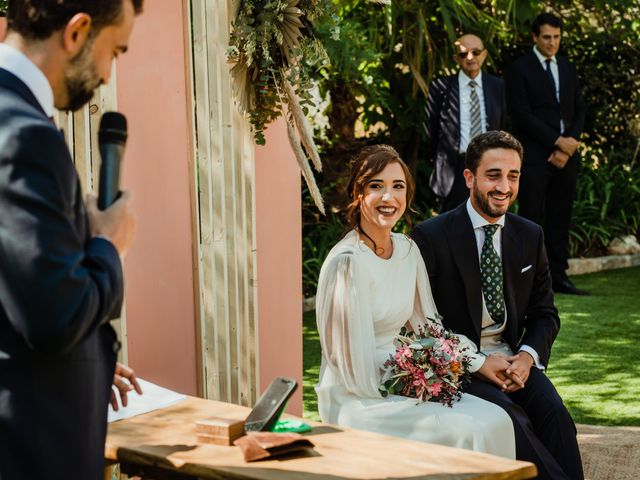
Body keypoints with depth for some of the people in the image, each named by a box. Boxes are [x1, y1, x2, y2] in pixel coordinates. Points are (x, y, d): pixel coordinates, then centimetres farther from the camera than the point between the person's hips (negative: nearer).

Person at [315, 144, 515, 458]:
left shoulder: (408, 250, 6)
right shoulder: (347, 262, -18)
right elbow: (359, 370, -17)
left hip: (401, 384, 7)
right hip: (357, 400, -7)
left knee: (496, 419, -12)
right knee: (470, 433, -22)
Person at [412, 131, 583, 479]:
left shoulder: (530, 236, 9)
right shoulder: (431, 237, -7)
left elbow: (544, 313, 14)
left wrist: (527, 356, -7)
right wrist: (478, 363, -16)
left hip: (513, 360, 4)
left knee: (554, 413, -25)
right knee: (512, 420, -31)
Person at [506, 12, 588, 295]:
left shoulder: (568, 69, 15)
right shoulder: (519, 69, -2)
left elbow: (579, 111, 13)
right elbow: (521, 114, -10)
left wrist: (567, 148, -2)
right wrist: (558, 141, -13)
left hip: (565, 156, 5)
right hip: (533, 157, -5)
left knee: (560, 219, 6)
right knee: (532, 219, -5)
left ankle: (558, 277, 11)